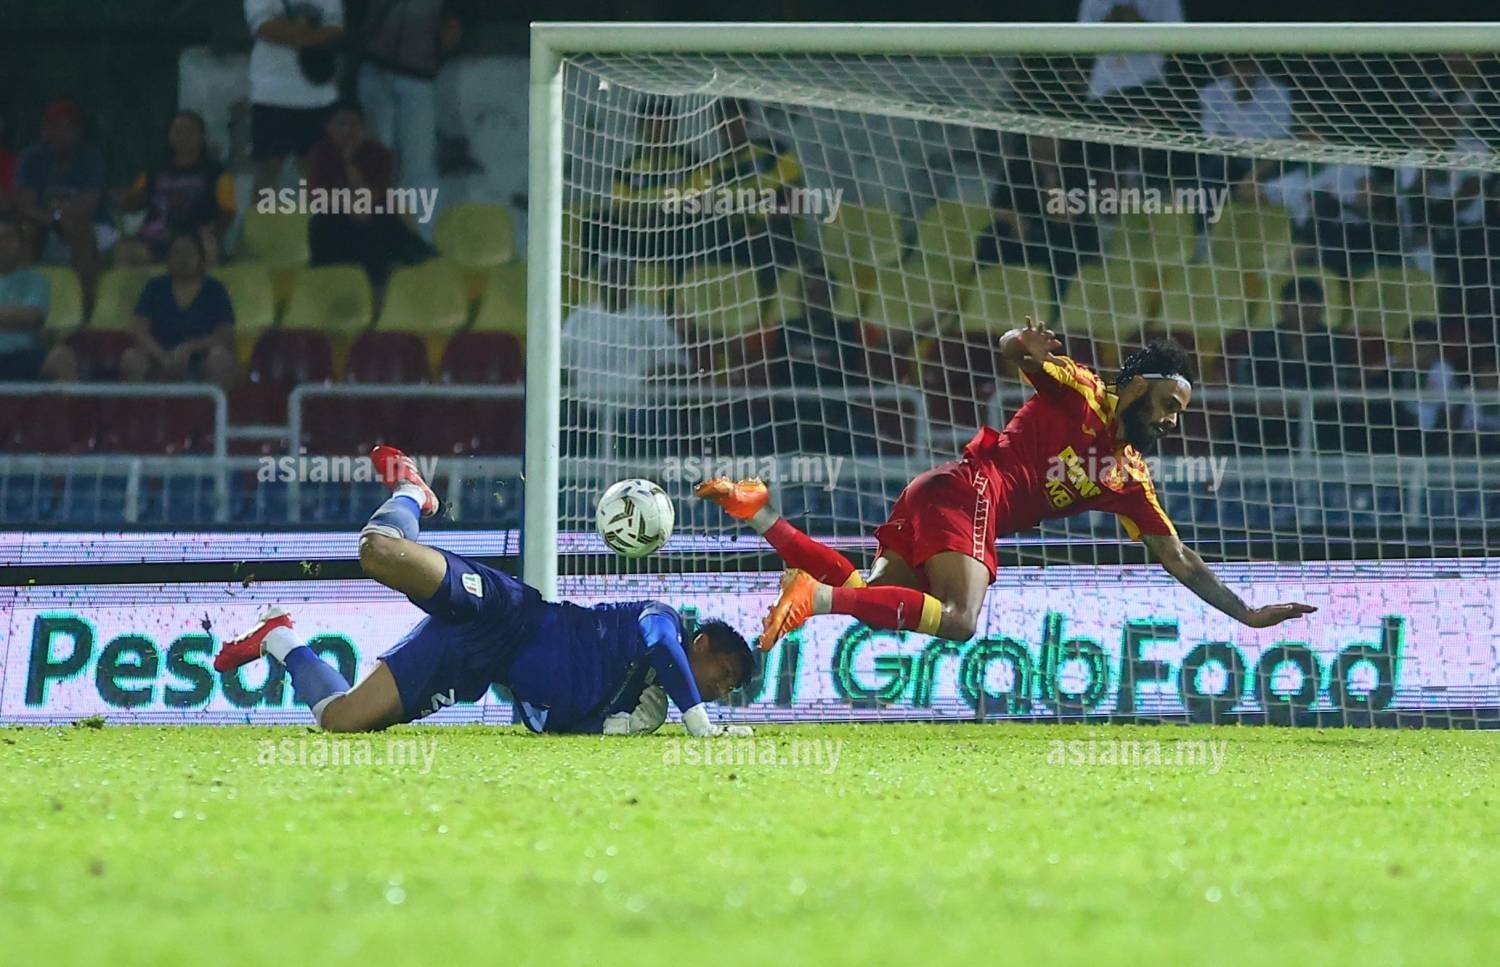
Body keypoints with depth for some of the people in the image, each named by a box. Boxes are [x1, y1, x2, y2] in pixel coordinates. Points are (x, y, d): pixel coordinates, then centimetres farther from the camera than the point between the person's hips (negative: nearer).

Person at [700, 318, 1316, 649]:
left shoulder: (1129, 480, 22)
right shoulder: (1079, 395, 4)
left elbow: (1178, 560, 22)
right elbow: (1011, 350, -4)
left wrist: (1246, 614, 16)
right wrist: (1025, 344, -29)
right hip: (967, 491, -8)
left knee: (865, 594, -4)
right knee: (958, 620, -29)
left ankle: (759, 514, -1)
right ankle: (818, 594, -36)